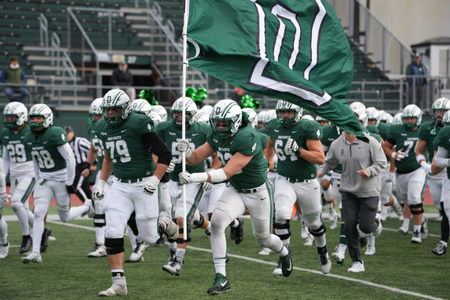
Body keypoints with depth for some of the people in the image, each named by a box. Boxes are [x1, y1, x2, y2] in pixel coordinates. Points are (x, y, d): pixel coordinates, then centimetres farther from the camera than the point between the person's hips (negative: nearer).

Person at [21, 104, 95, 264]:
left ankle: (87, 207, 36)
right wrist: (38, 181, 16)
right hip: (44, 180, 5)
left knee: (65, 217, 7)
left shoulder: (55, 134, -20)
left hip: (61, 180, -5)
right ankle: (36, 253, -10)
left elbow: (70, 158, -16)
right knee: (38, 213, -10)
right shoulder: (29, 138, 2)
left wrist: (70, 182, -14)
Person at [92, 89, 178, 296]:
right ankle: (119, 284, -5)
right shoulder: (103, 128, 6)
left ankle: (164, 223, 37)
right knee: (113, 233, -11)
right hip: (120, 186, 5)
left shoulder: (139, 125, -16)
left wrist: (154, 180, -20)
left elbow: (165, 155, -13)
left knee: (148, 237, 1)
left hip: (143, 184, -5)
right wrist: (101, 182, 16)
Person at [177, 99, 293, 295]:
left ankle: (284, 252, 53)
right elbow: (196, 159, -3)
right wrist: (187, 152, -29)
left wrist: (195, 178, -45)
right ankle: (221, 279, -19)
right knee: (216, 222, -21)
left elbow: (227, 172, -37)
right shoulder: (217, 136, -7)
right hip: (235, 190, 5)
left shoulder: (247, 139, -32)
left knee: (263, 238, 14)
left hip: (258, 192, -5)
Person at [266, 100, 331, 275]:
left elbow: (320, 158, -21)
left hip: (307, 183, -2)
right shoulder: (275, 128, 0)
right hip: (285, 181, 3)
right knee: (281, 215, -21)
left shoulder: (307, 128, -17)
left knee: (313, 222, 14)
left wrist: (298, 150, -32)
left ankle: (323, 252, 43)